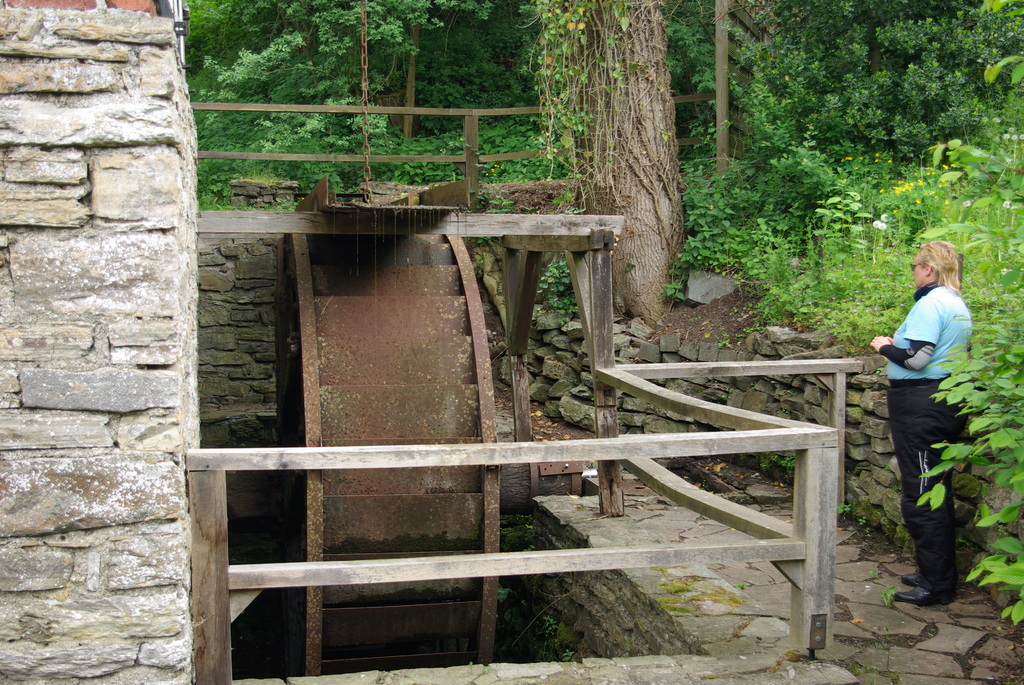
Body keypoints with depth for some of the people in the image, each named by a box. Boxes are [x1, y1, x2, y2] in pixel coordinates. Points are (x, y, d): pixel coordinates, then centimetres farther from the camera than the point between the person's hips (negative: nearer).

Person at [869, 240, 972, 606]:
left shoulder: (930, 304, -15)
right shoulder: (959, 305, 15)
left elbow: (916, 358, -22)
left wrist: (886, 347, -5)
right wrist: (895, 345, 16)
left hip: (920, 404, -10)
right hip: (948, 402, 10)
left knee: (921, 496, -4)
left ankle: (935, 585, 1)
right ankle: (941, 575, 25)